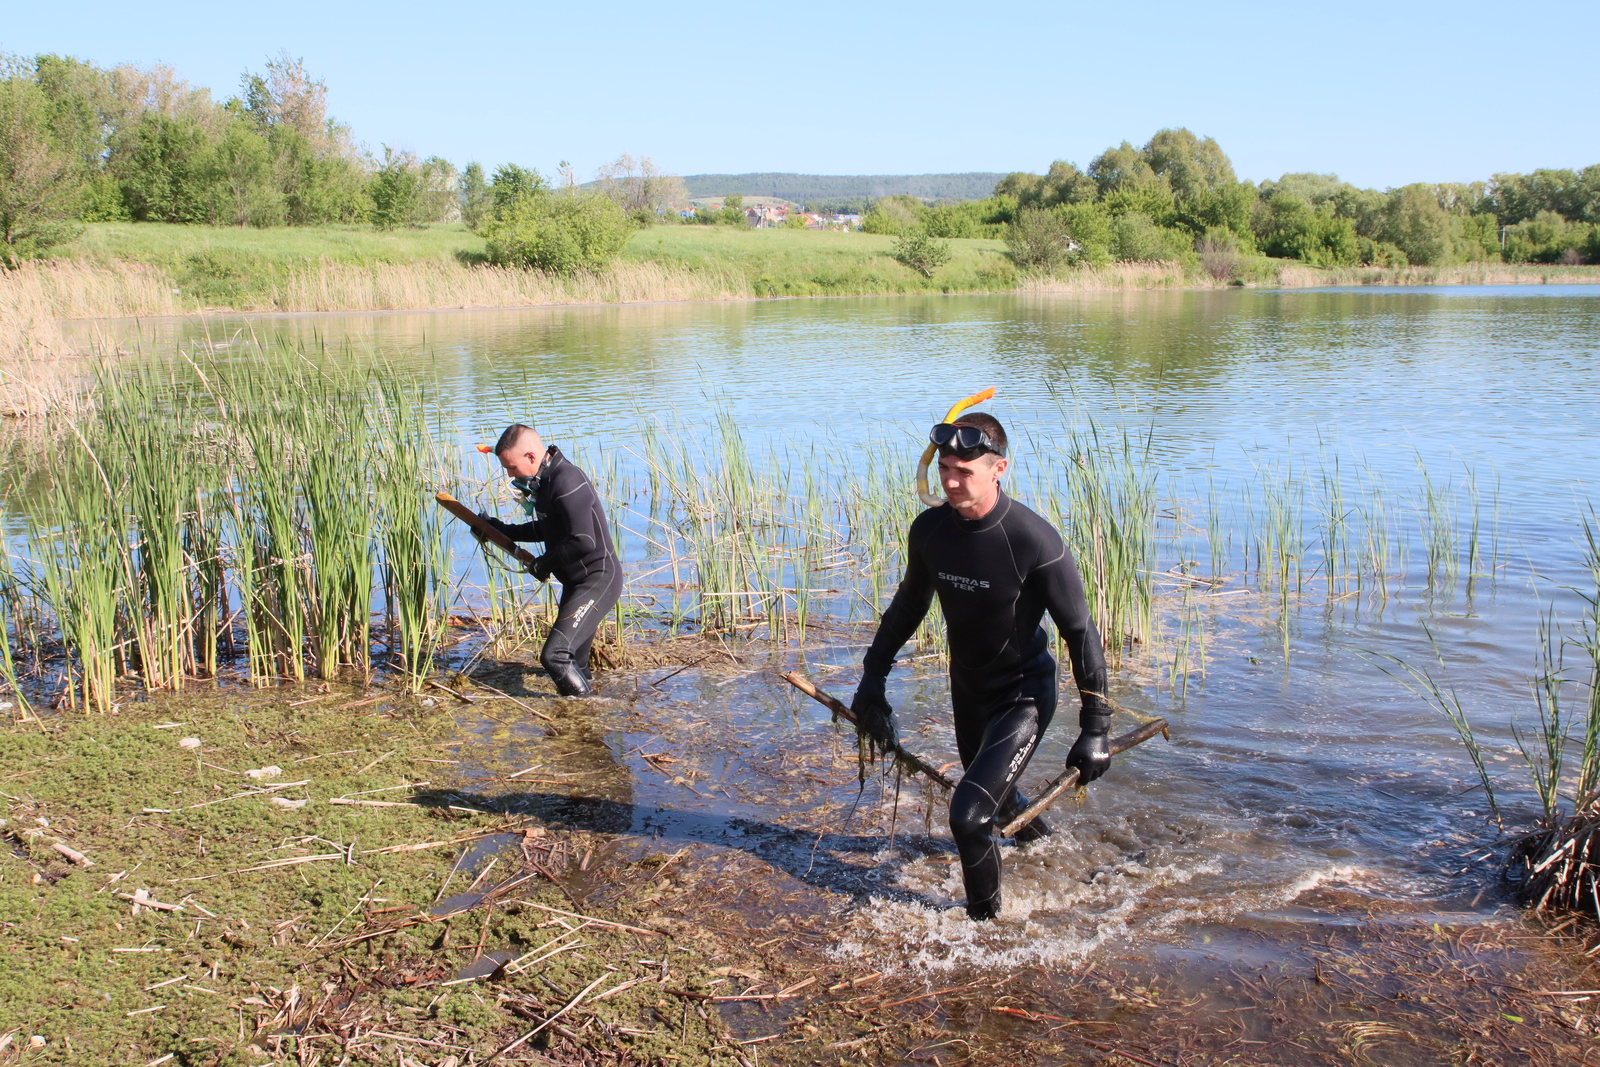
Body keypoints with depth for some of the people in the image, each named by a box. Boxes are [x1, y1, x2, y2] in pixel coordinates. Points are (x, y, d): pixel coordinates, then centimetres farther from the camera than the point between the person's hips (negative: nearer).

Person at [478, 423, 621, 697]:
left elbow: (583, 541, -29)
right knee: (573, 664, 13)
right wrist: (501, 530, 24)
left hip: (598, 580, -10)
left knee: (554, 656, -18)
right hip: (577, 582, 10)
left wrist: (543, 564, -14)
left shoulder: (566, 482, -21)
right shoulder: (546, 479, 11)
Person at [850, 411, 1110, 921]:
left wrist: (1095, 729, -15)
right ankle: (1038, 838, 61)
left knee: (968, 816, -19)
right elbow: (909, 605, 9)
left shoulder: (1035, 541, -26)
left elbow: (1080, 632, -17)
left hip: (1023, 694, -6)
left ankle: (986, 920, 7)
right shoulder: (929, 530, -10)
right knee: (996, 799, 27)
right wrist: (872, 680, 12)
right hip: (968, 688, 6)